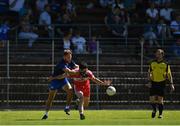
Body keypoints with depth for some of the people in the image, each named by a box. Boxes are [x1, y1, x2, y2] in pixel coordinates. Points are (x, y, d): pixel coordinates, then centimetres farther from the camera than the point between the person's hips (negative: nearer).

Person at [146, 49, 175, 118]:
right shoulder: (152, 63, 6)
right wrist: (149, 82, -2)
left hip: (161, 83, -2)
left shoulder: (165, 64, 1)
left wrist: (171, 84, -4)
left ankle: (160, 114, 8)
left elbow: (169, 74, 3)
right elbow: (149, 73, 10)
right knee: (152, 99, -3)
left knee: (160, 99, -5)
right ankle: (154, 110, 26)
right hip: (153, 83, 2)